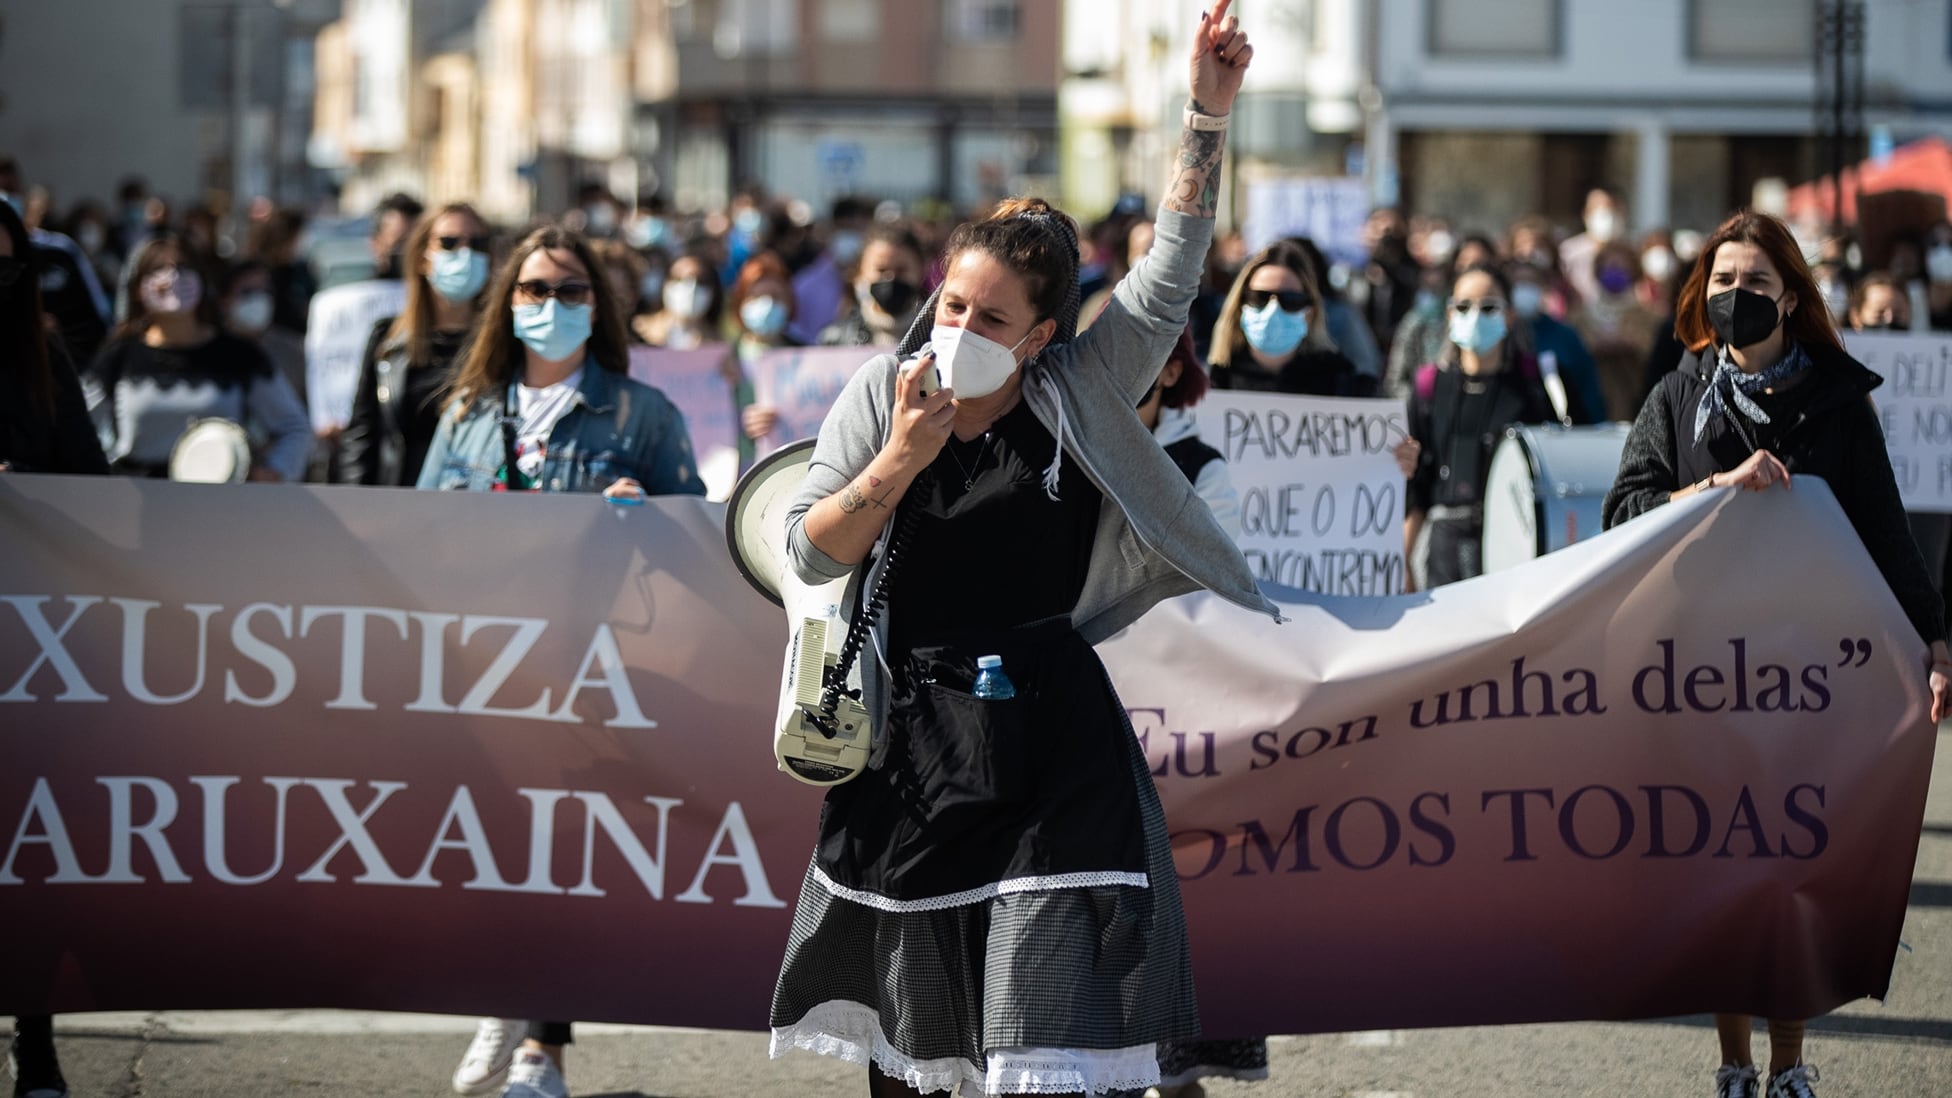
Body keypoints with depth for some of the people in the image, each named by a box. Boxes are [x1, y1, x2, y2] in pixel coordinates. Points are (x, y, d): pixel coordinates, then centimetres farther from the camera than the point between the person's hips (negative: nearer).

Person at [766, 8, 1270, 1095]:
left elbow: (1174, 267, -7)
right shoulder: (882, 395, 4)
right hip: (908, 741, 2)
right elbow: (809, 552, 0)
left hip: (1048, 745, -2)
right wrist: (899, 463, -14)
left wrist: (1210, 113, -15)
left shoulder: (1082, 391, 0)